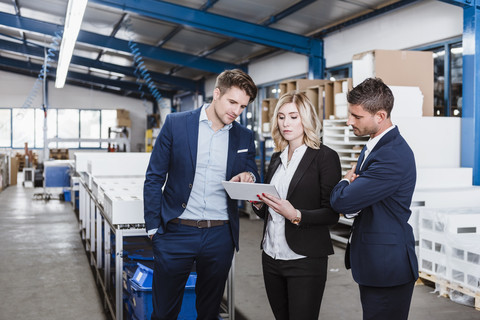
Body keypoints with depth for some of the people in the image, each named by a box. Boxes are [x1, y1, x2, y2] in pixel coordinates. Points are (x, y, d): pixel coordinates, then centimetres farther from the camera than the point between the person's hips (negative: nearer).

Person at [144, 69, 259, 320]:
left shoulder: (244, 137, 5)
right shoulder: (176, 124, -3)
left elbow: (253, 177, 14)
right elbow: (154, 179, 0)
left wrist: (249, 177, -11)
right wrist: (153, 227, -3)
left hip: (220, 237, 2)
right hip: (176, 233, -2)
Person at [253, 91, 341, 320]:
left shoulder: (325, 157, -7)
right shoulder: (277, 157, 12)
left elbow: (331, 214, -11)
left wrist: (296, 215, -25)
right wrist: (258, 203, -4)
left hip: (305, 260, -6)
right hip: (272, 256, 6)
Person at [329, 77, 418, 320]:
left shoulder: (393, 156, -25)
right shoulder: (373, 146, 9)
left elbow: (340, 201, -26)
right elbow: (343, 204, 12)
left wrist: (346, 181, -4)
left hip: (387, 265, -9)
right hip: (370, 260, 9)